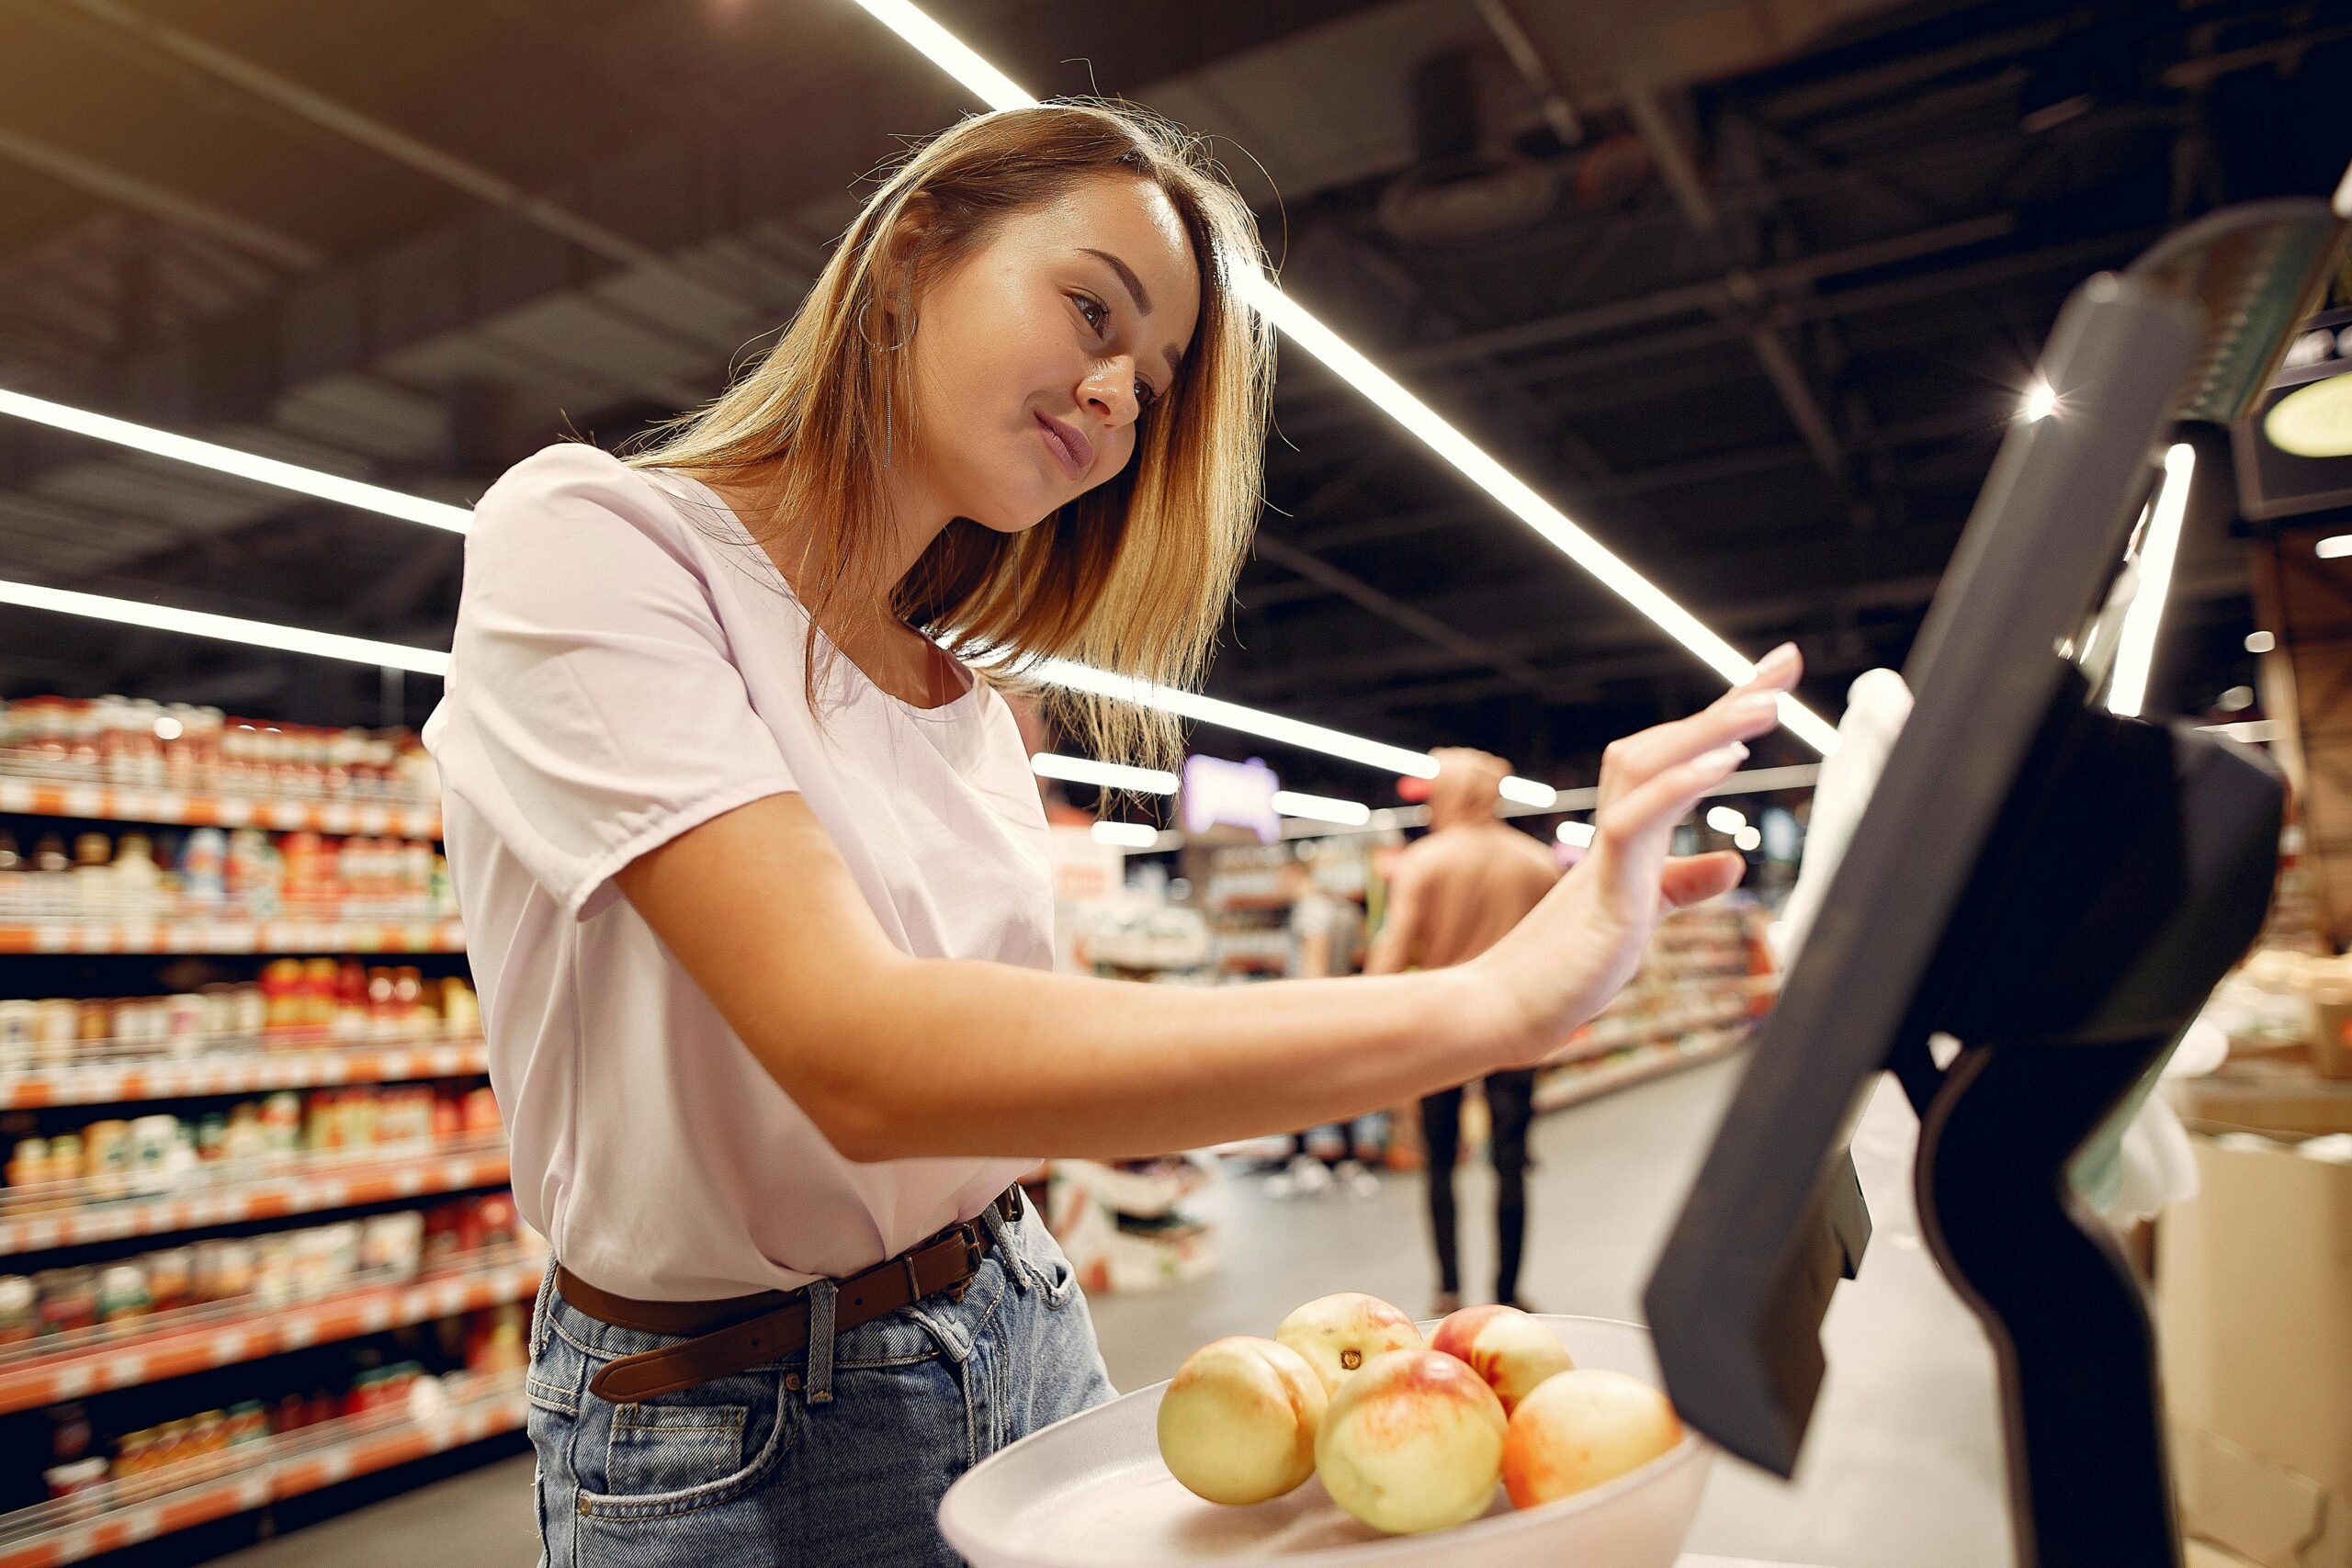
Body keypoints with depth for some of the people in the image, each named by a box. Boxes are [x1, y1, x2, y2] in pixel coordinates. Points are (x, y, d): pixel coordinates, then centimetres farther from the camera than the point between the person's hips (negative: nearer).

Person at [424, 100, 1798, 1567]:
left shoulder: (975, 708, 3)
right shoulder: (584, 538, -17)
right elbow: (855, 1058, -30)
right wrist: (1488, 1002, -33)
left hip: (1026, 1346, 5)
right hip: (732, 1434, -5)